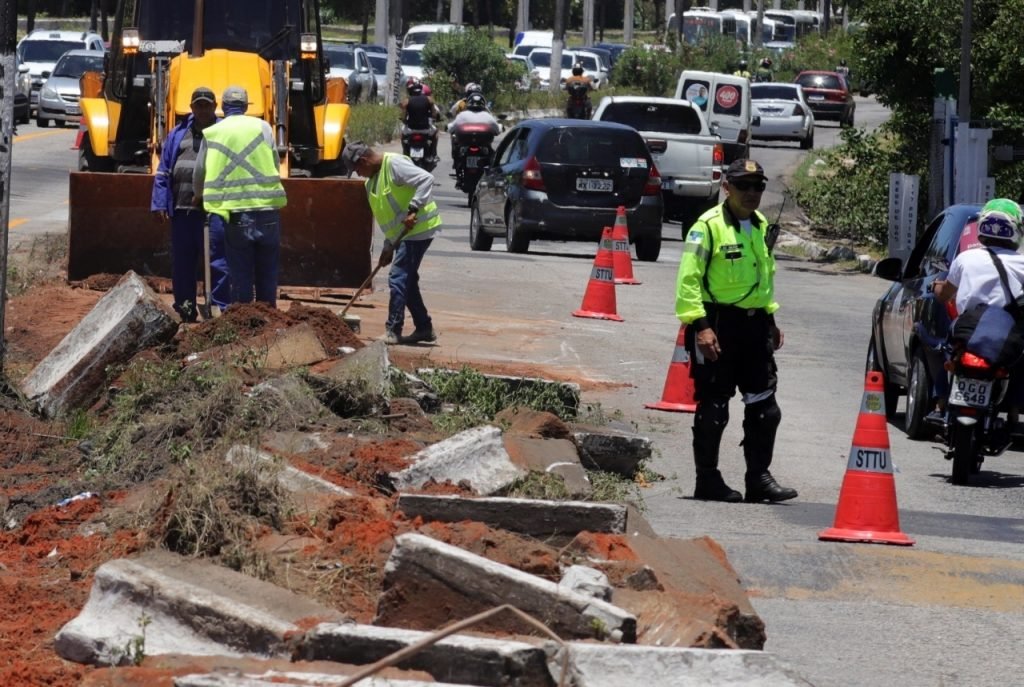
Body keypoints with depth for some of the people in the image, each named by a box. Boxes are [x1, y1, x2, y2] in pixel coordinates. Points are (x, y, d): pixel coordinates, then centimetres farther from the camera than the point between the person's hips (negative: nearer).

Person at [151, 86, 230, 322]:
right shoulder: (178, 134, 16)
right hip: (182, 210, 4)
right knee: (182, 262, 9)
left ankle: (220, 309, -4)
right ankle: (185, 309, 18)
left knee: (217, 262, -7)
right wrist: (160, 203, 6)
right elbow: (163, 172, 15)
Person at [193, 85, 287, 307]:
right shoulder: (262, 127, 2)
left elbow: (199, 173, 10)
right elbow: (276, 164, 1)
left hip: (235, 214, 0)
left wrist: (199, 197, 31)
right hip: (267, 210, 0)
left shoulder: (212, 133, 4)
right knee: (267, 274, 8)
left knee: (240, 275, 6)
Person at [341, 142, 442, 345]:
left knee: (398, 278, -11)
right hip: (403, 234, 10)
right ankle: (424, 329, 22)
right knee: (407, 281, 14)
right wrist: (388, 247, 15)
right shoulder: (373, 181, 15)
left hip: (419, 228, -10)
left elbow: (426, 179, -24)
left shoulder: (394, 164, -14)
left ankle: (393, 331, -9)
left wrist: (414, 210, -28)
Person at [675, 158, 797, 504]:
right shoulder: (708, 226, -9)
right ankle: (707, 479, 7)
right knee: (712, 408, -1)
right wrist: (699, 325, -21)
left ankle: (759, 477, 12)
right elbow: (688, 279, -14)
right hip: (719, 325, -7)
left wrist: (770, 318, 22)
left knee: (764, 407, 6)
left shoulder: (762, 227, 14)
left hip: (756, 324, 7)